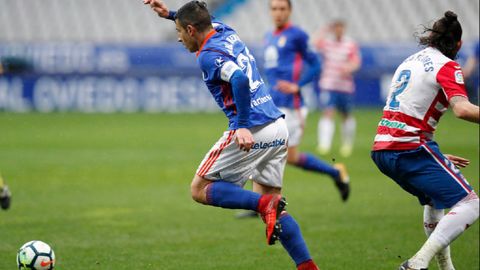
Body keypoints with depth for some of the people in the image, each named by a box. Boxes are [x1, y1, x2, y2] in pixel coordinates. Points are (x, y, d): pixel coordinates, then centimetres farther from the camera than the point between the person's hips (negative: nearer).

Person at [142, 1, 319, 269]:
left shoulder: (208, 55, -10)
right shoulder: (227, 33, 15)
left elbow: (240, 79, -27)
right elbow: (208, 22, 40)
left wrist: (243, 126, -29)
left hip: (251, 133, -8)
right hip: (278, 127, 9)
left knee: (200, 189, 1)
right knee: (272, 203, 13)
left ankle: (265, 205, -20)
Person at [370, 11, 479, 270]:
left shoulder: (410, 61, 22)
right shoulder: (447, 66, -4)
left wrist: (438, 158, 29)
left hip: (382, 149, 9)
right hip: (410, 148, -9)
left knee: (433, 199, 32)